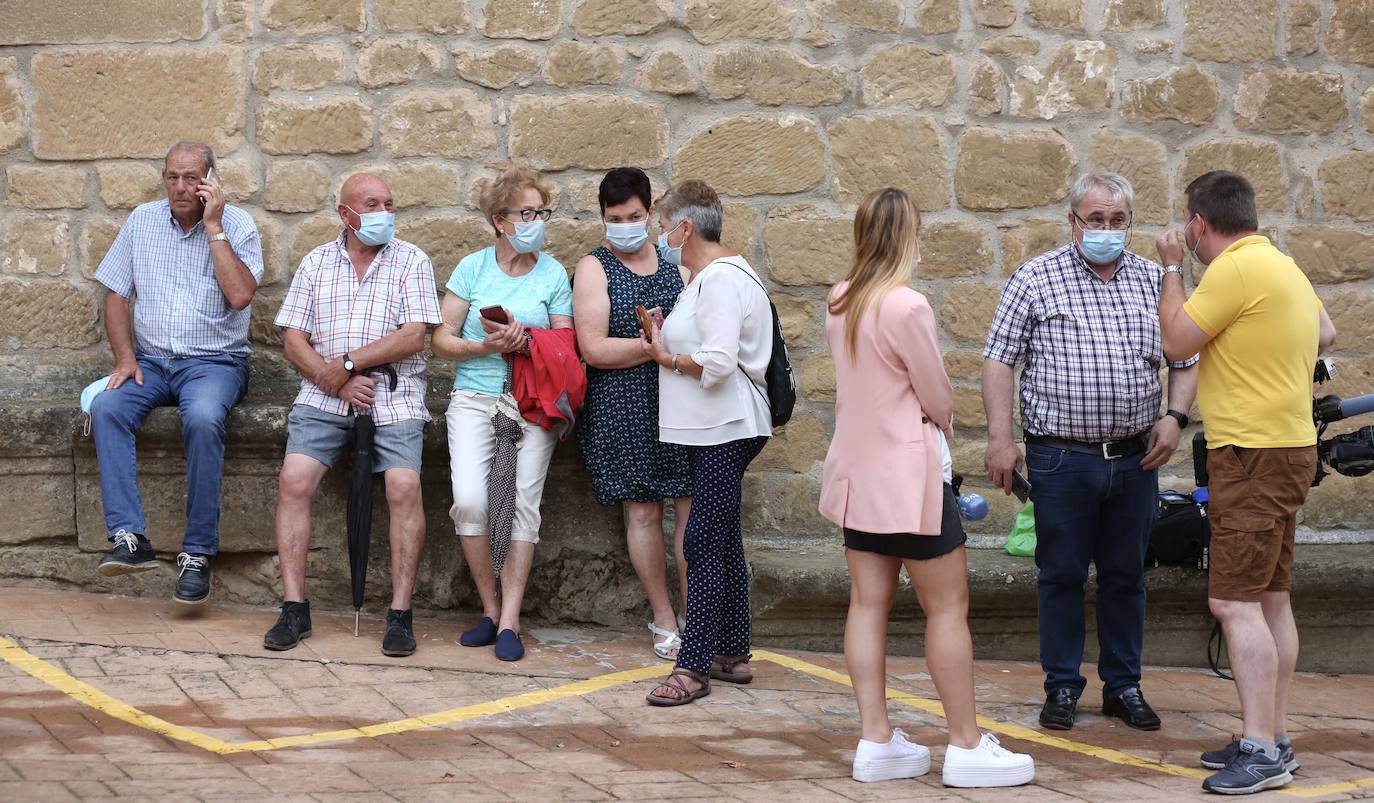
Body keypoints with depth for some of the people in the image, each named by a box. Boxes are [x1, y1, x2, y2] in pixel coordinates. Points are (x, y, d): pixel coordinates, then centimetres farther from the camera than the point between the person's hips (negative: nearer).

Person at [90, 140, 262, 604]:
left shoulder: (237, 225, 0)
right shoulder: (143, 221, 11)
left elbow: (239, 295, -16)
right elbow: (116, 294, 11)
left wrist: (213, 227, -14)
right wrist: (125, 357, -3)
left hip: (214, 361, -4)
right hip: (151, 360, 4)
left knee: (203, 419, -36)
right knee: (106, 408, -28)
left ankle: (198, 553, -29)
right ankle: (129, 538, -32)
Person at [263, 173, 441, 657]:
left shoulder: (410, 262, 6)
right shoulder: (316, 263, 14)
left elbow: (414, 337, -5)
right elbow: (293, 340, 7)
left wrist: (349, 362, -11)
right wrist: (332, 380, -9)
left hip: (393, 396, -2)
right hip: (324, 395, 2)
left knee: (404, 486, -21)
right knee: (294, 480, -17)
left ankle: (400, 614, -13)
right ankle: (294, 609, -10)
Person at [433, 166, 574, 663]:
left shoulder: (553, 274, 7)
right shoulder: (473, 267, 7)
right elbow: (442, 339, 7)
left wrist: (523, 339, -11)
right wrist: (486, 346, -10)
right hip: (475, 398, 0)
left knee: (523, 504, -11)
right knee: (470, 500, -16)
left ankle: (509, 622, -6)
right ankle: (490, 610, -1)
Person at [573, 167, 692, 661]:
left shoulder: (674, 260, 10)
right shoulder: (594, 269, 1)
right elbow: (593, 348, -9)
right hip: (623, 410, -2)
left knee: (691, 507, -3)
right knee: (643, 511, 3)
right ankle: (664, 620, 13)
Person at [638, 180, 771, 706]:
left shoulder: (721, 279, -16)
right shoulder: (707, 276, 18)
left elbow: (718, 363, -25)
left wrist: (667, 358, -11)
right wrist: (666, 340, 7)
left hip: (725, 430, -11)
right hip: (710, 430, 11)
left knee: (704, 542, -11)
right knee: (722, 541, 14)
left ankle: (694, 666, -11)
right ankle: (732, 654, 22)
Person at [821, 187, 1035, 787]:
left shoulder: (840, 303, 4)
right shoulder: (907, 307, -20)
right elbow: (938, 398, -13)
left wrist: (925, 411, 6)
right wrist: (942, 414, 9)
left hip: (858, 467, 8)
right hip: (909, 471, -8)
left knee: (869, 603, 7)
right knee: (948, 608, -1)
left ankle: (876, 740, 8)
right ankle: (966, 747, 2)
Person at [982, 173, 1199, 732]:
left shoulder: (1154, 281, 8)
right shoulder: (1035, 280, -1)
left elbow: (1186, 360, 14)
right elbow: (998, 361, -2)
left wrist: (1174, 418, -3)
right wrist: (999, 438, -10)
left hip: (1135, 457, 3)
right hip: (1062, 459, -3)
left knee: (1126, 576, 10)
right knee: (1061, 575, 5)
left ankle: (1123, 686, 21)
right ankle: (1062, 687, 16)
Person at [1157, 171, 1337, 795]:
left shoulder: (1236, 269, -17)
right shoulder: (1283, 265, 14)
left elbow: (1176, 341, -11)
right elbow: (1324, 333, 29)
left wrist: (1172, 268, -1)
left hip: (1255, 455, -10)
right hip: (1286, 445, 10)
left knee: (1234, 603, -13)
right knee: (1270, 600, 13)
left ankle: (1262, 752, -16)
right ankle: (1273, 739, 19)